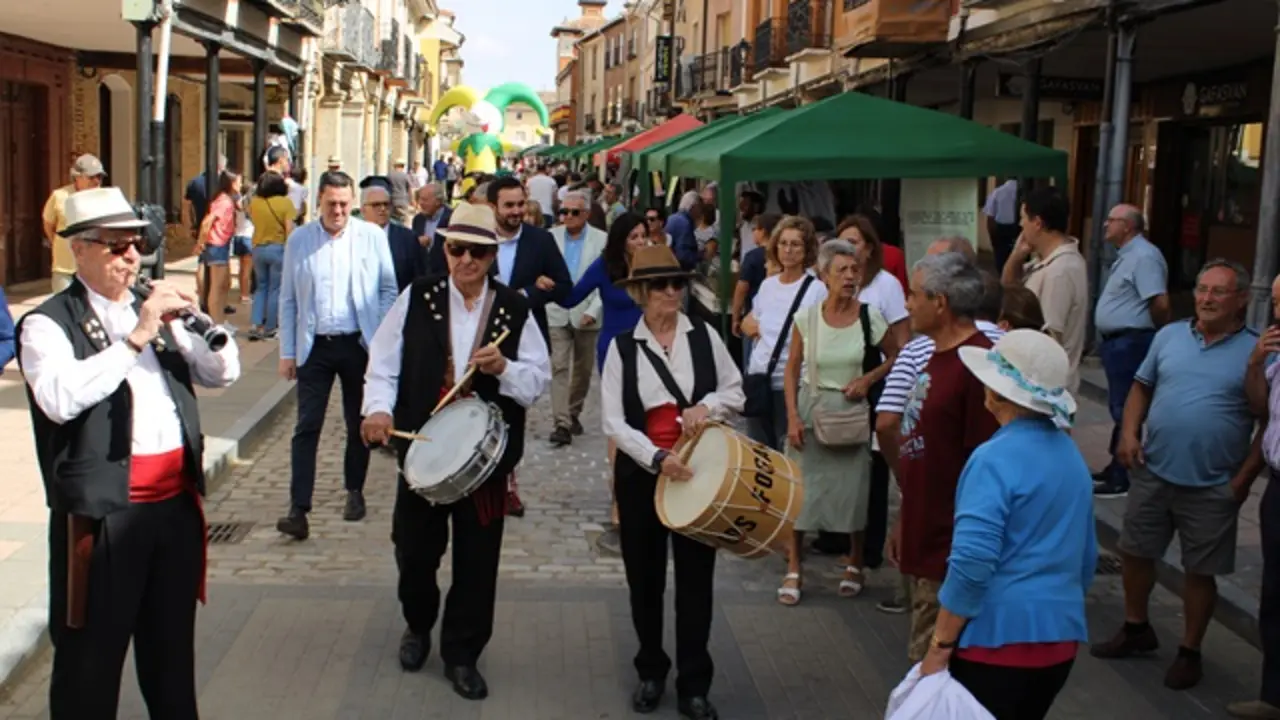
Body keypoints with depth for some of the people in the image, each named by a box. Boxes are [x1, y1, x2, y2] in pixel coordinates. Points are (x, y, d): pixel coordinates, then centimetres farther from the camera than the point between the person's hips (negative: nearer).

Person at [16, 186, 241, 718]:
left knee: (172, 643, 19)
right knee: (92, 654, 4)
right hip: (103, 511, -6)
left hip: (176, 502, 6)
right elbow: (60, 398, -24)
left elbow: (224, 374, 12)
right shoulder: (48, 324, -6)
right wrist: (135, 338, -24)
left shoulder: (155, 309, 14)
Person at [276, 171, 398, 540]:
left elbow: (388, 289, 3)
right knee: (307, 427, -3)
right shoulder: (298, 240, 1)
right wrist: (287, 352, 3)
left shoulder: (372, 236, -1)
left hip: (359, 344, 0)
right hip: (315, 346, 0)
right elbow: (288, 300, 5)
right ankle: (299, 509, -3)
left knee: (359, 424, 12)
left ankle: (355, 491, 31)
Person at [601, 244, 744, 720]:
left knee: (696, 577, 4)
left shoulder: (704, 336, 0)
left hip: (698, 470, 0)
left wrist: (706, 406, -15)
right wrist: (656, 458, -21)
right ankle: (651, 672, 31)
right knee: (645, 577, 11)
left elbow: (735, 393, 7)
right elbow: (614, 421, -8)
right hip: (641, 472, 0)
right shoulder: (622, 348, -3)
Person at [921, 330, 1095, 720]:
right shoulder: (1071, 455, 9)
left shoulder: (996, 459, -17)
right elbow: (1087, 558, 19)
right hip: (1061, 637, 8)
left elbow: (971, 565, -22)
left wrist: (938, 649, -15)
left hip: (1001, 638, -8)